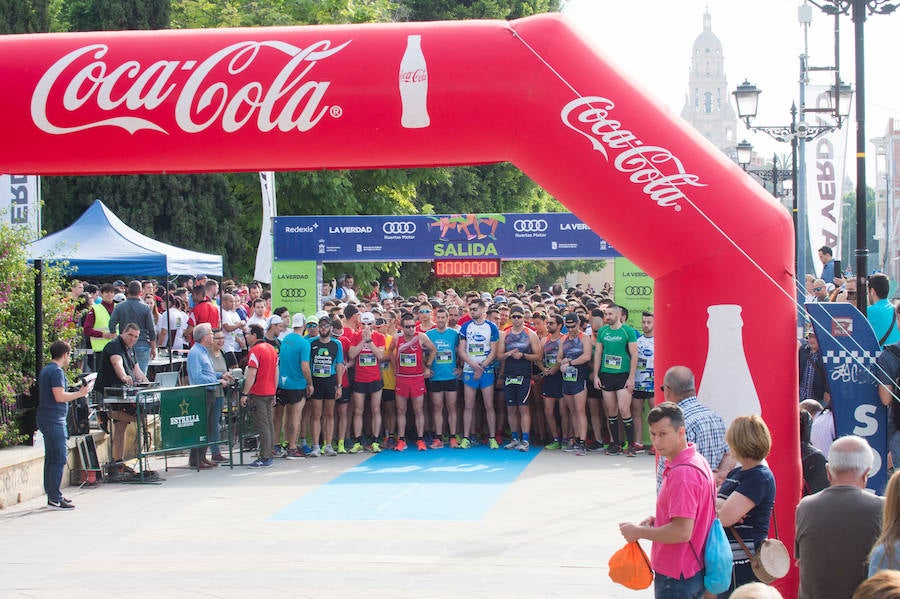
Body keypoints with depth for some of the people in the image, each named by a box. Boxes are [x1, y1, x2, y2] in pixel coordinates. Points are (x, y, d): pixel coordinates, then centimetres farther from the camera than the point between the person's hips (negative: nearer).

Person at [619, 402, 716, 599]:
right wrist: (658, 521, 9)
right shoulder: (697, 461, 9)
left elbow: (682, 532, -28)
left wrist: (639, 532, -16)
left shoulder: (683, 473, -24)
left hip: (676, 576, -10)